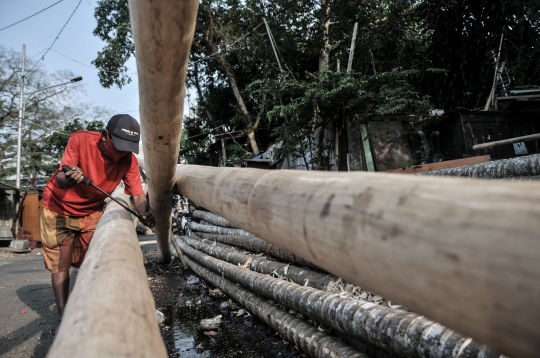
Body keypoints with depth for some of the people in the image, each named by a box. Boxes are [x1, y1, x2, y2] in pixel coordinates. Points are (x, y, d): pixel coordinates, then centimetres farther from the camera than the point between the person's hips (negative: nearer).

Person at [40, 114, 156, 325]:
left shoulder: (129, 160, -20)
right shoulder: (80, 140, -26)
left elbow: (137, 195, -24)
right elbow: (60, 179, -27)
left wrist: (146, 213, -45)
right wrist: (69, 179, -51)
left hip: (91, 213, 2)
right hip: (59, 209, -2)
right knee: (60, 264, 3)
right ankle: (62, 317, 15)